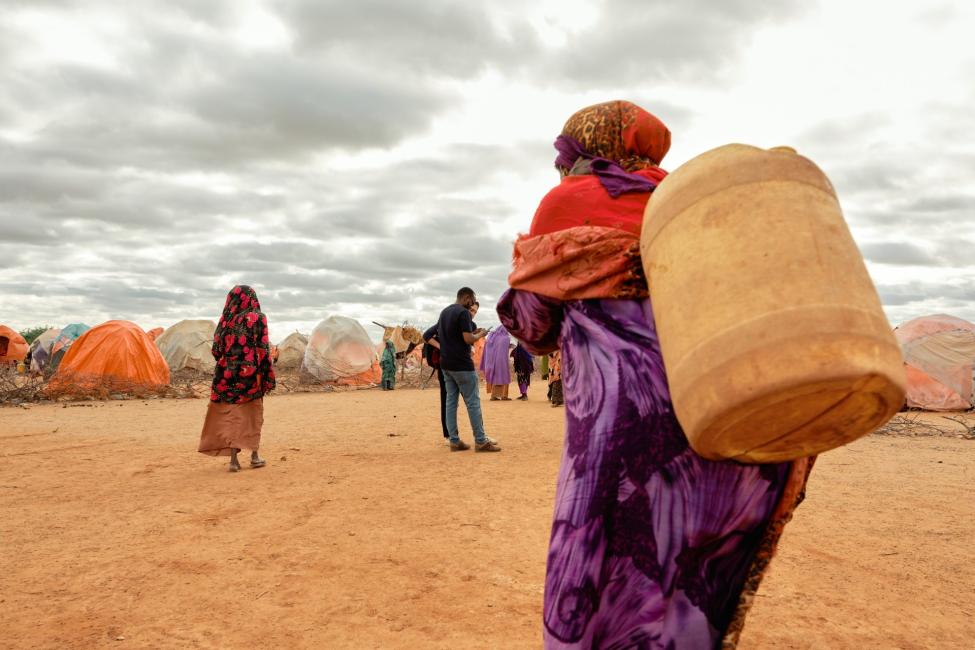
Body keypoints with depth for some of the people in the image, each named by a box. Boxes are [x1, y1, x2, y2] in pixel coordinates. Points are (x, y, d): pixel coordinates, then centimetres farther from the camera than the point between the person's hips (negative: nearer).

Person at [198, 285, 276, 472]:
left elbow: (216, 349, 7)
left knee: (232, 414, 6)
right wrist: (266, 375, -6)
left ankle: (234, 458, 2)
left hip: (227, 373, 3)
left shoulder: (225, 319, 6)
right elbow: (262, 348, -10)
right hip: (250, 373, -2)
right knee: (253, 415, 9)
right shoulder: (258, 318, -4)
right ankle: (254, 456, 14)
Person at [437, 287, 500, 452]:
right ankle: (481, 441, 2)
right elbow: (468, 339, -20)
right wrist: (480, 334, 1)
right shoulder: (463, 312, -12)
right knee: (473, 402, -2)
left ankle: (454, 441, 9)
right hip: (462, 365, -8)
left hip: (446, 364, 8)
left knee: (451, 402, 8)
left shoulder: (444, 312, 14)